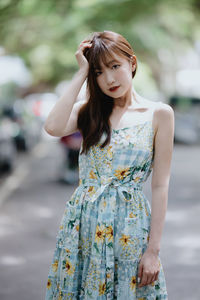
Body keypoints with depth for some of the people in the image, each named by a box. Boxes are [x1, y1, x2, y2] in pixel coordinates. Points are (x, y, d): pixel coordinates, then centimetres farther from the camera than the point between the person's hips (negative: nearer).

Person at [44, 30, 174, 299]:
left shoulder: (159, 113, -2)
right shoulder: (89, 111, 7)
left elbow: (160, 185, -5)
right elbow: (53, 127, -16)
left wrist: (154, 249, -10)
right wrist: (82, 74, -8)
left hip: (129, 226, -3)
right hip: (82, 225, 3)